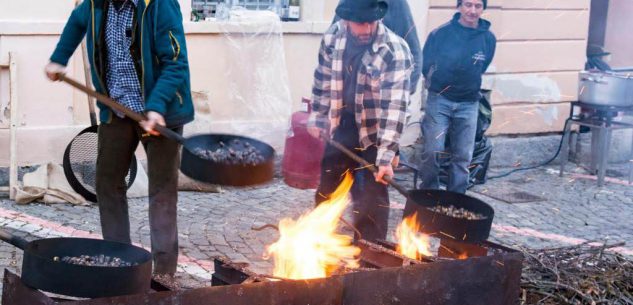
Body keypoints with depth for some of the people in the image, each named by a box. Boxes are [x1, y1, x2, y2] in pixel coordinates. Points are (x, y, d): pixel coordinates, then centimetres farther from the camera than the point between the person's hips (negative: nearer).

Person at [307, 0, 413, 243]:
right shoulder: (333, 37, -10)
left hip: (374, 132, -5)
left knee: (372, 199, -3)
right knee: (327, 190, 19)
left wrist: (386, 155, -34)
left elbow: (395, 106, -30)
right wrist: (316, 117, 10)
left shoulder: (395, 51, -27)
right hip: (341, 127, 5)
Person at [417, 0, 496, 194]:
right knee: (433, 151, -9)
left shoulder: (488, 38, -5)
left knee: (463, 156, 5)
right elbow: (425, 64, 4)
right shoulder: (441, 33, -12)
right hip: (439, 99, -2)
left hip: (469, 104, 2)